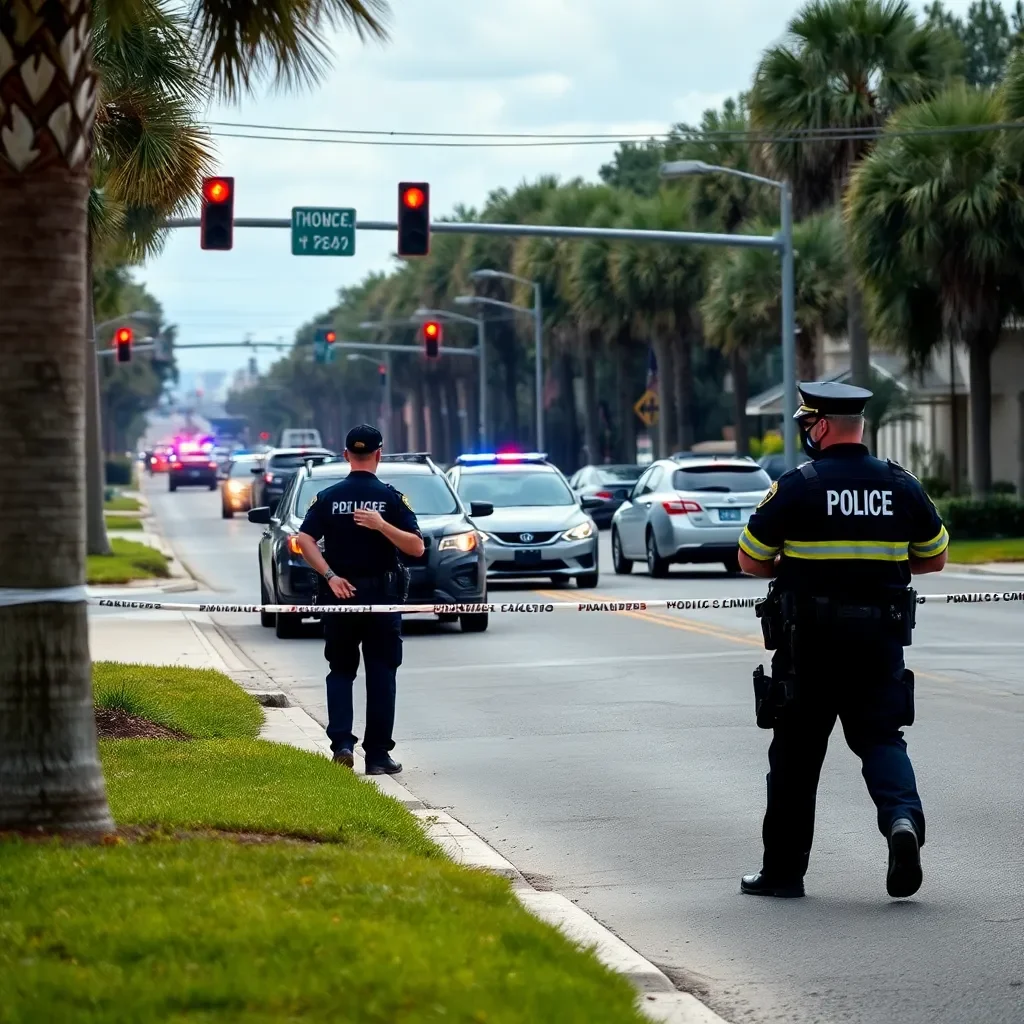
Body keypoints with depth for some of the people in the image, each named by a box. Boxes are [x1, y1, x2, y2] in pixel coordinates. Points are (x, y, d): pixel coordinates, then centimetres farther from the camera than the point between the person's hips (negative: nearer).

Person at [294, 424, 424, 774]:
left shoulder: (328, 497, 1)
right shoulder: (391, 497, -4)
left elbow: (305, 540, -12)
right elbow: (417, 547, -12)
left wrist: (330, 576, -11)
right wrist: (383, 525, -18)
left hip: (341, 593, 1)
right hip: (382, 597, -1)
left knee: (340, 671, 13)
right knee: (381, 675, 5)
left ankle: (341, 741, -5)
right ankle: (378, 755, 5)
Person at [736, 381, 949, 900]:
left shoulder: (797, 487, -9)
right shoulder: (901, 486, 3)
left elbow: (750, 561, -4)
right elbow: (934, 558, 12)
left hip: (808, 643, -2)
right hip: (880, 642, 3)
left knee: (797, 751, 8)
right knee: (879, 736, 11)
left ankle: (783, 869, 15)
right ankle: (903, 816, -19)